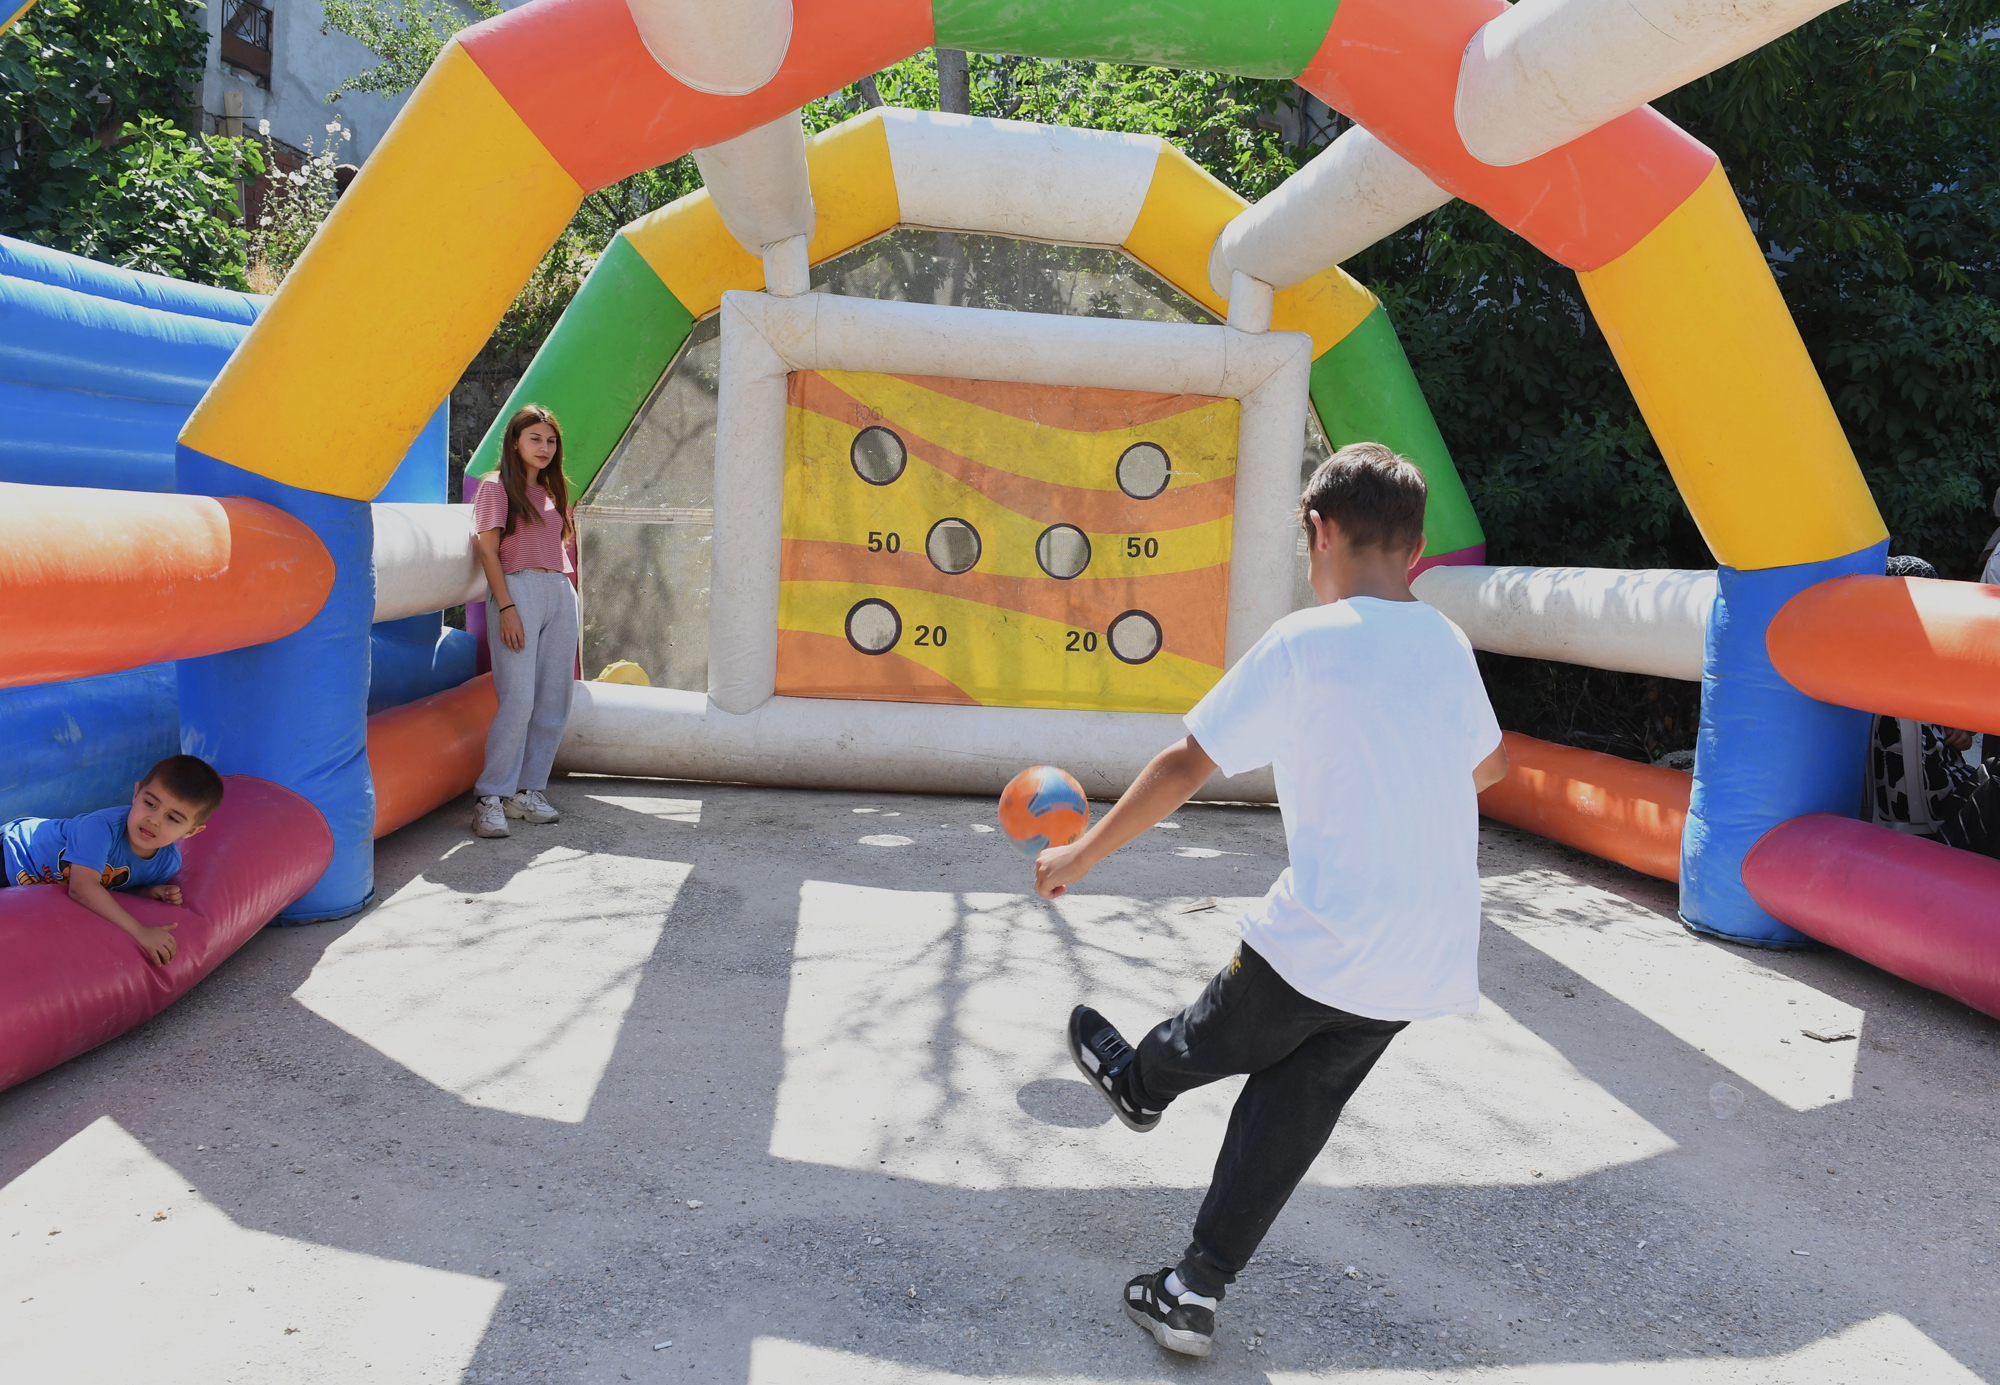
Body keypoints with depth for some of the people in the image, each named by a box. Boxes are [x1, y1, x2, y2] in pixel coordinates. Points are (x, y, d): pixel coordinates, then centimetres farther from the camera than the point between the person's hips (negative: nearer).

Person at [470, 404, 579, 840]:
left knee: (554, 701, 1)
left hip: (560, 594, 6)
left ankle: (527, 790, 9)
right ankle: (491, 797, -8)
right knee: (518, 698, -14)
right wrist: (506, 607, -14)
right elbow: (487, 549, -5)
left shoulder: (552, 491, 20)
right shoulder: (496, 487, 3)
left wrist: (569, 593, 12)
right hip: (518, 590, -6)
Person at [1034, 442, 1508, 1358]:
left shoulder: (1303, 644, -13)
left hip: (1322, 943, -6)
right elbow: (1486, 766, 23)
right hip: (1431, 962, 6)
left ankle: (1137, 1081, 53)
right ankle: (1193, 1292, 23)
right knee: (1291, 1110, 16)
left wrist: (1082, 854, -1)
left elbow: (1187, 764, -11)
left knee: (1216, 1041, 24)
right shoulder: (1447, 644, 6)